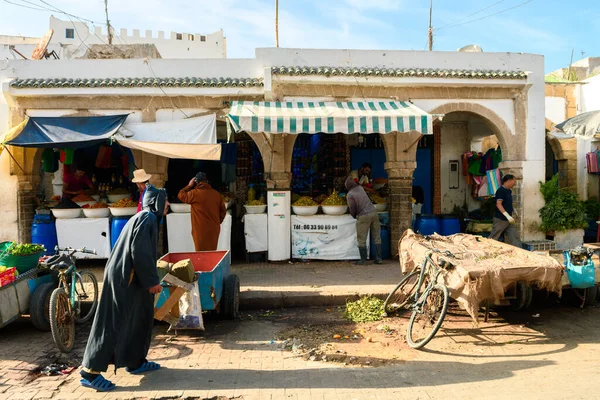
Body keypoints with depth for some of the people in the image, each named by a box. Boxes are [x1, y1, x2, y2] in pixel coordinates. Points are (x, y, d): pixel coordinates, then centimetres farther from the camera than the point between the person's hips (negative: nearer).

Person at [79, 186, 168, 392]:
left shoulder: (146, 217, 18)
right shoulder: (147, 218, -13)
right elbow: (140, 251, -22)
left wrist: (150, 279, 26)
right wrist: (152, 280, -17)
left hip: (129, 276, 10)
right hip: (125, 277, -10)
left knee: (141, 317, 17)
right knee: (113, 323, -5)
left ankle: (135, 362, 28)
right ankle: (90, 372, 2)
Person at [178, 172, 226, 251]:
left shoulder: (194, 193, -10)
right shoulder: (216, 194, 4)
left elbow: (181, 195, 4)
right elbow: (223, 210, 9)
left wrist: (189, 186, 13)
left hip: (201, 230, -5)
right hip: (214, 229, 5)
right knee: (212, 253, 13)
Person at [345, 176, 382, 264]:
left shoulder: (349, 195, -5)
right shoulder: (360, 187, 12)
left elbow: (353, 208, -12)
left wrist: (353, 215, 6)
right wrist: (351, 179, 42)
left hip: (363, 216, -6)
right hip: (373, 212, 6)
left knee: (362, 239, 3)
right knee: (376, 236, 10)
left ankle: (363, 259, 4)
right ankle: (378, 258, 12)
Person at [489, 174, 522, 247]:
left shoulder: (509, 191, 12)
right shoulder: (501, 190, -16)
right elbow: (498, 204, -22)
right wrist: (507, 215, -27)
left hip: (508, 219, 9)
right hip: (500, 219, -9)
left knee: (514, 237, 7)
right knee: (493, 238, 0)